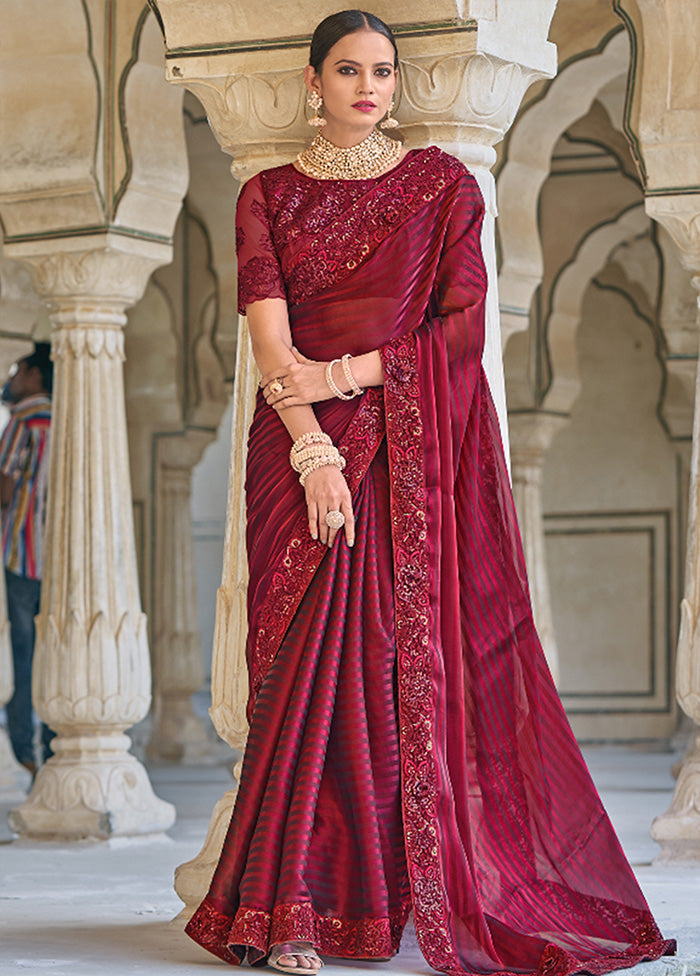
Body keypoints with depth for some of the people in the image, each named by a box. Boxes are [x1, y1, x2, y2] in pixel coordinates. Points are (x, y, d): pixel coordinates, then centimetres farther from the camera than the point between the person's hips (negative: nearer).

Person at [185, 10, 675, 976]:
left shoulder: (443, 182, 8)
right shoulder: (269, 196, 9)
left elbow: (464, 324, -1)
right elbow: (270, 338, -2)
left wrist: (347, 373, -10)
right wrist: (315, 450, -16)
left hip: (421, 451, 0)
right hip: (303, 450, 1)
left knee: (414, 656, -6)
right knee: (307, 659, -6)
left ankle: (434, 892, -1)